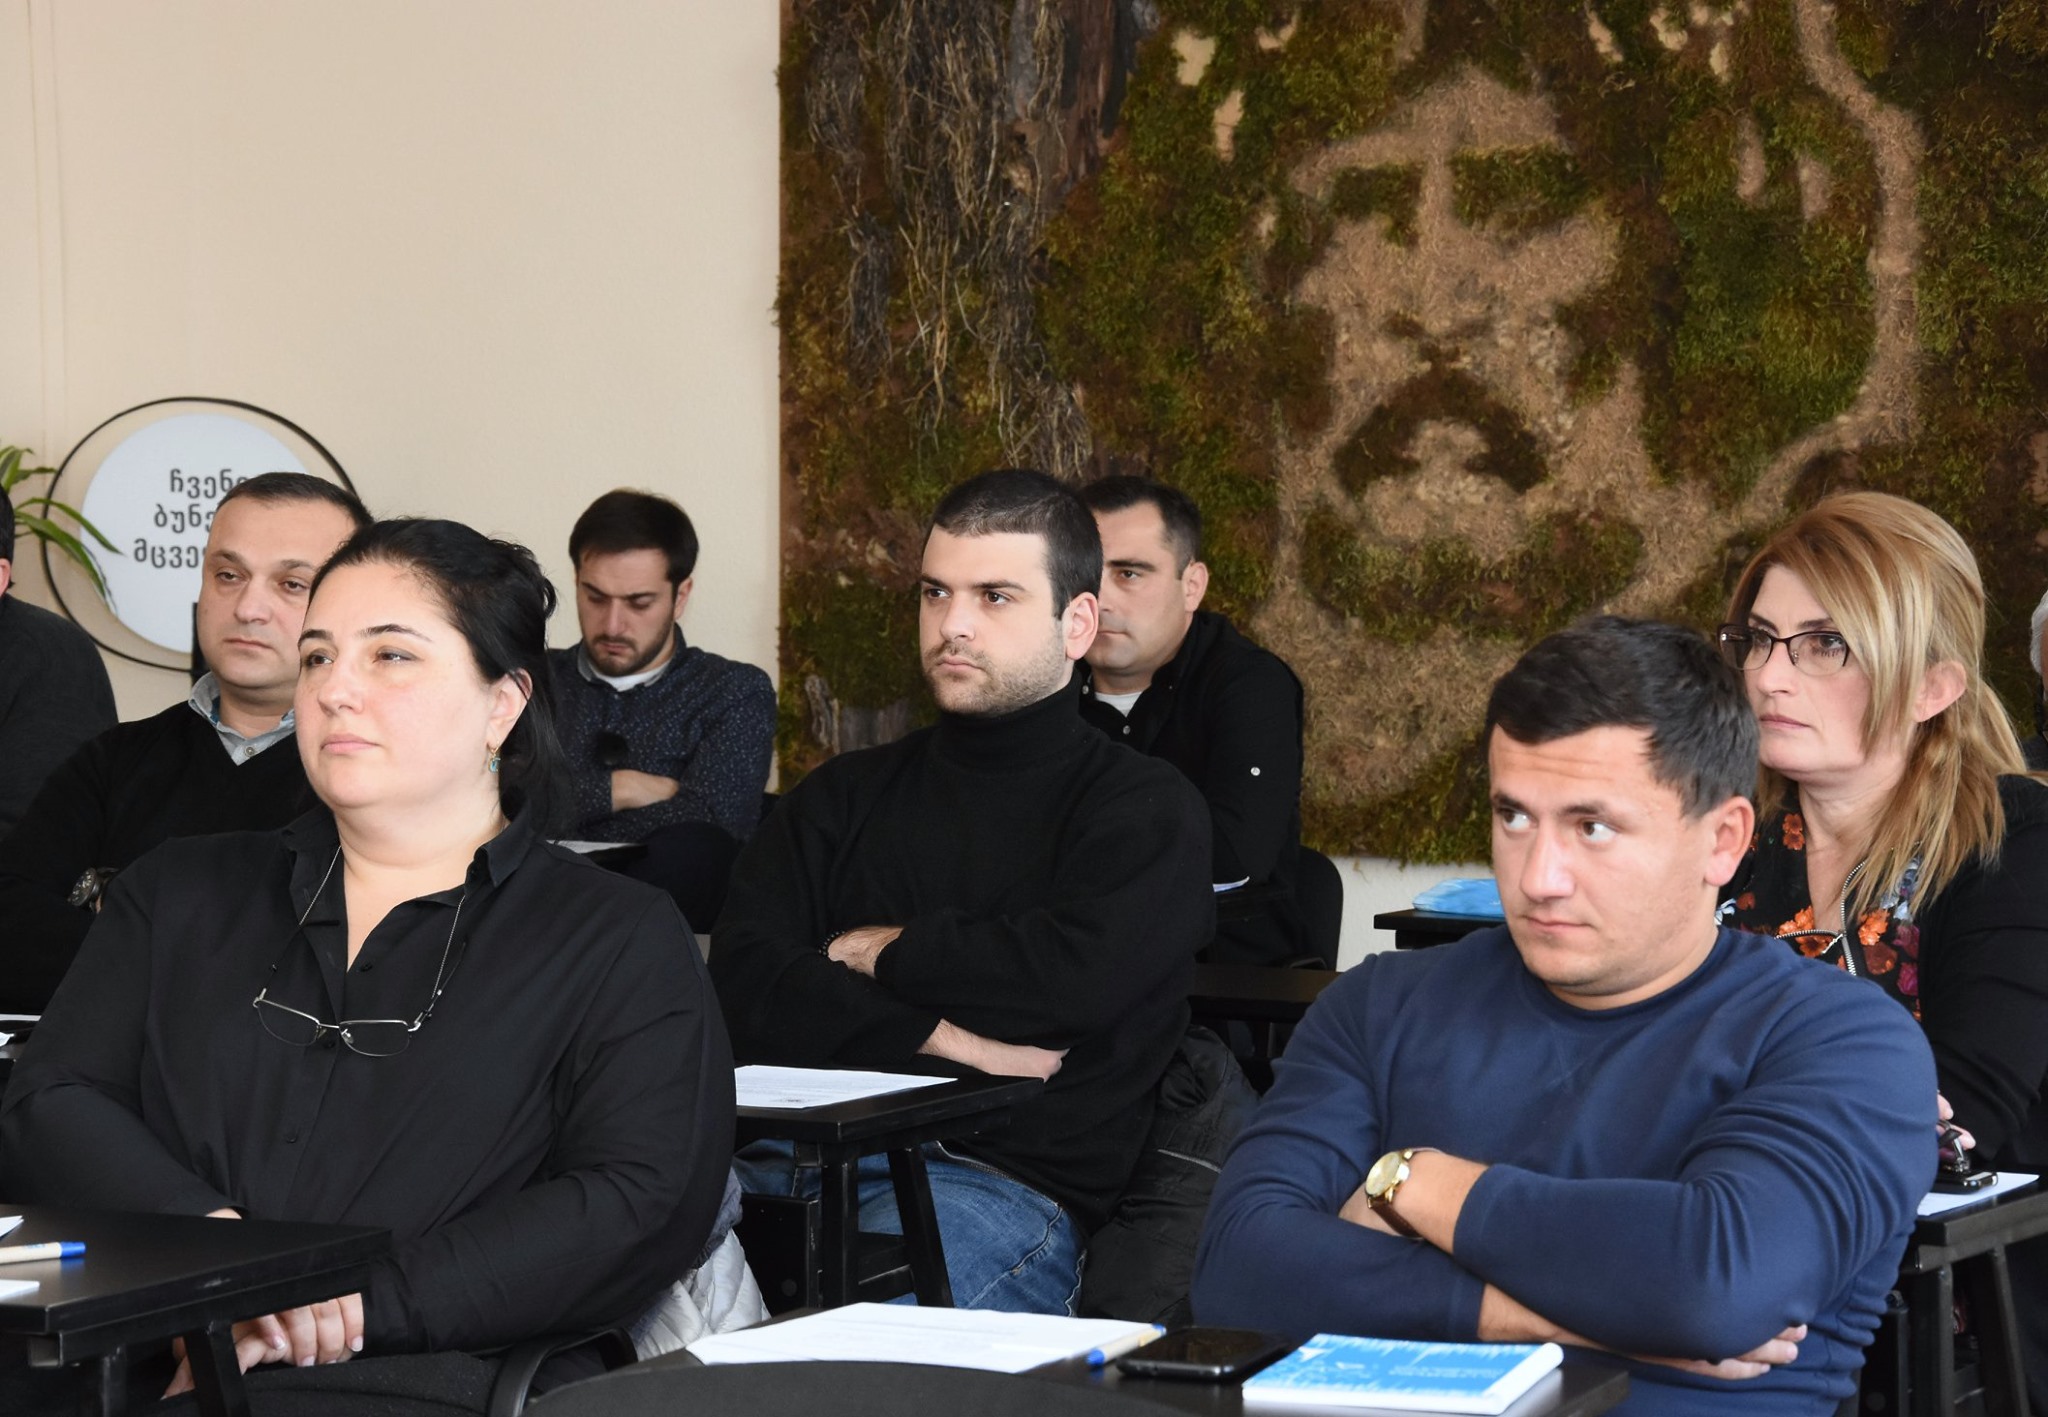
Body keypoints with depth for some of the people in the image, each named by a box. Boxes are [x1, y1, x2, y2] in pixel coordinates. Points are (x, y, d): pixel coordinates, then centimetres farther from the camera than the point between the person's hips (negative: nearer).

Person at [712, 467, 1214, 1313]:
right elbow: (745, 984, 7)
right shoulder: (845, 798, 24)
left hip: (1010, 1185, -4)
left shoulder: (1143, 809, 11)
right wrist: (943, 1041, -7)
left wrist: (888, 953, 5)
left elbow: (1081, 973, -11)